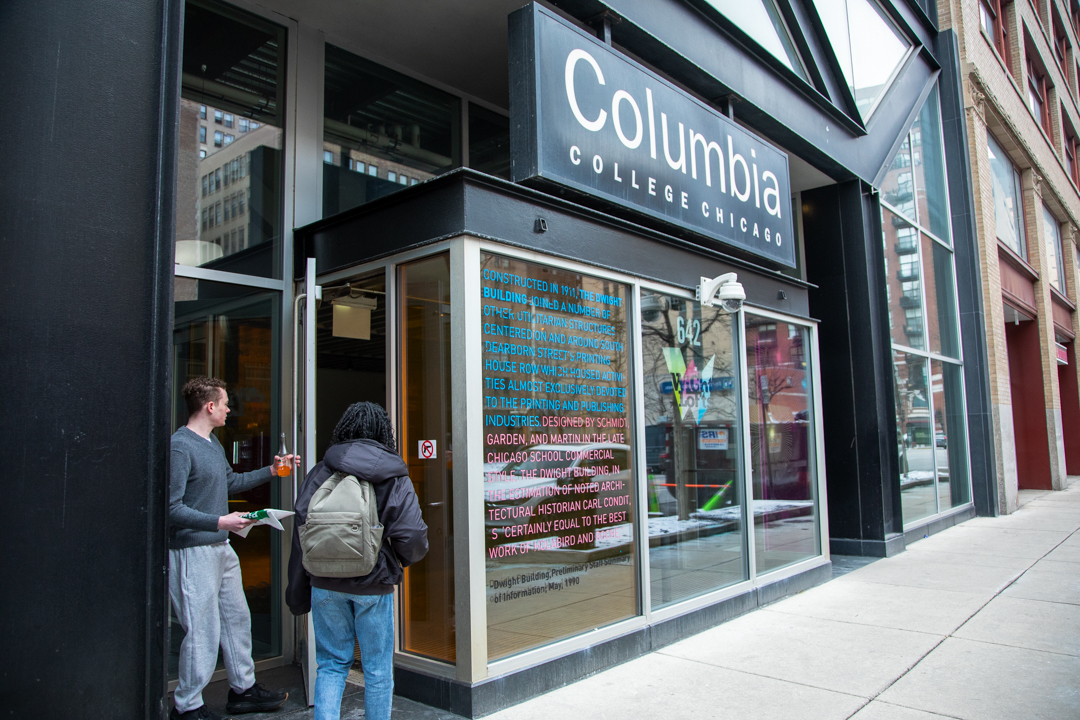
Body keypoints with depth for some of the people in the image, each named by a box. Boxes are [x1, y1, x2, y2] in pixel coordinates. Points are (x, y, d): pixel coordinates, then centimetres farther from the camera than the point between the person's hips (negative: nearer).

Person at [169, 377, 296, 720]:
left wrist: (270, 471, 26)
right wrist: (218, 521, -25)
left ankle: (243, 689, 30)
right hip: (193, 552, -10)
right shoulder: (180, 446, -17)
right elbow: (171, 508, -21)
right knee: (203, 631, -2)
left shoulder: (213, 443, 13)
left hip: (221, 547, 10)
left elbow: (231, 481, 27)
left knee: (237, 619, 16)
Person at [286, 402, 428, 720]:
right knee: (377, 668, 14)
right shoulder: (395, 478, -5)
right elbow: (412, 537, -15)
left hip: (326, 584, 2)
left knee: (331, 664, 16)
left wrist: (298, 588, 4)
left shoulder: (321, 472, -1)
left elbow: (302, 524, -4)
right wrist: (402, 559, 8)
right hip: (373, 586, -2)